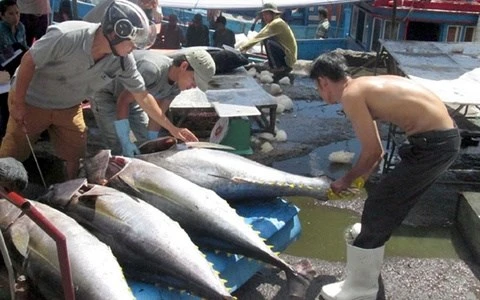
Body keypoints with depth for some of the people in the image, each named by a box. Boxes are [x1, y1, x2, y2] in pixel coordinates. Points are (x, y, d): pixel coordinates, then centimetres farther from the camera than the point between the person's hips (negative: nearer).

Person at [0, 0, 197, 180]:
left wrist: (173, 129, -9)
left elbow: (142, 96, -10)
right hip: (31, 101, -3)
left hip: (69, 107, 4)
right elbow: (28, 61, -22)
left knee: (75, 156, 5)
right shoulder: (65, 37, -37)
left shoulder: (123, 60, -21)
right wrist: (18, 103, -18)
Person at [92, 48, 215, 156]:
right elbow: (123, 101, -32)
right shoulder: (152, 69, -38)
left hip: (129, 95, 8)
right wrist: (126, 142, -31)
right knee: (120, 150, -16)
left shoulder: (176, 84, -12)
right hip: (105, 93, -7)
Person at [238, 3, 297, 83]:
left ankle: (279, 68, -16)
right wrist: (245, 46, -2)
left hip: (288, 57, -10)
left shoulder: (277, 23, -16)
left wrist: (244, 46, -17)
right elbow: (260, 37, 9)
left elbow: (259, 37, -21)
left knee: (268, 41, -26)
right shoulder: (272, 24, 14)